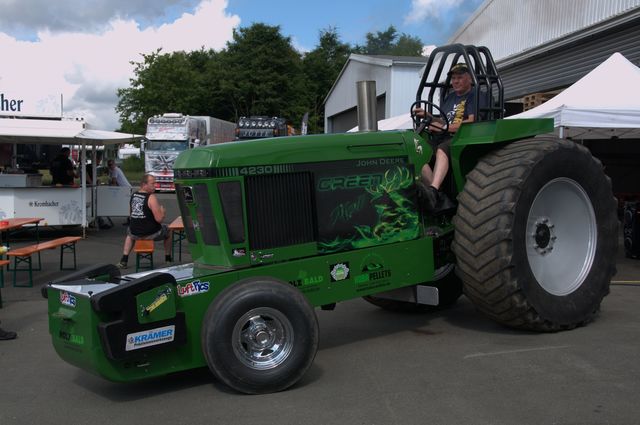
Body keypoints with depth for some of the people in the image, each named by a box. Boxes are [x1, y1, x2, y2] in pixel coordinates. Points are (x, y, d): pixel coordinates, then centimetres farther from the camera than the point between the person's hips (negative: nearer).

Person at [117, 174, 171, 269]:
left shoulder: (133, 196, 3)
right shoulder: (151, 197, -18)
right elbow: (159, 219, -22)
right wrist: (162, 211, -2)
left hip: (135, 234, 5)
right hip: (151, 234, -5)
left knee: (129, 233, 41)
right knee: (167, 231, 26)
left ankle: (124, 261, 31)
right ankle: (168, 259, 36)